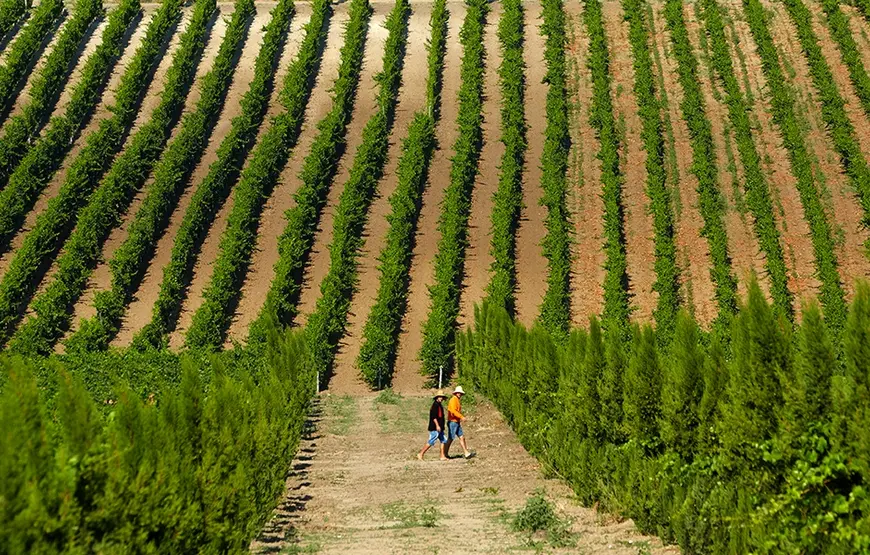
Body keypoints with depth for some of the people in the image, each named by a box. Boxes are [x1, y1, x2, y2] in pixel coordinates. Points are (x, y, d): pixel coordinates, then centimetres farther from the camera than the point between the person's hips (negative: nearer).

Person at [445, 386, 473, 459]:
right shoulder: (453, 400, -14)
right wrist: (462, 417, -32)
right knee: (450, 439, -2)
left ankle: (467, 454, 3)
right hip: (452, 422, -9)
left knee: (462, 437, 5)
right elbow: (453, 411, -27)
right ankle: (445, 454, 9)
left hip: (457, 423, 9)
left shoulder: (458, 401, 17)